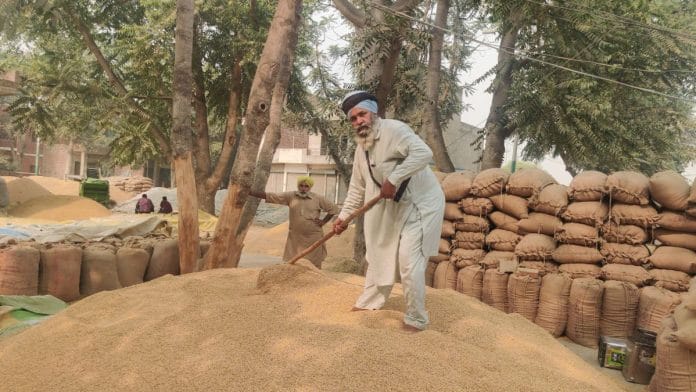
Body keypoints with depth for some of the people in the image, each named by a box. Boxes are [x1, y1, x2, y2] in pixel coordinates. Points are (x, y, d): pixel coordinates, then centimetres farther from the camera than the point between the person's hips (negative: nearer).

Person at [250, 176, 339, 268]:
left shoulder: (317, 198, -1)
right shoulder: (291, 196, 2)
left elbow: (334, 208, 7)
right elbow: (271, 196, -1)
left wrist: (323, 221, -1)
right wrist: (250, 192, -7)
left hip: (313, 237, -2)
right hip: (295, 237, 2)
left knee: (314, 266, 2)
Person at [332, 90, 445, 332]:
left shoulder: (394, 129, -20)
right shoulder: (361, 147, 6)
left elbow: (423, 153, -35)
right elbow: (357, 188, 14)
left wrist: (393, 179, -35)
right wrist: (343, 216, 12)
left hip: (421, 204, -8)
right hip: (395, 208, 9)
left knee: (409, 262, -12)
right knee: (380, 254, 18)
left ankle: (416, 320, 5)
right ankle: (369, 303, 36)